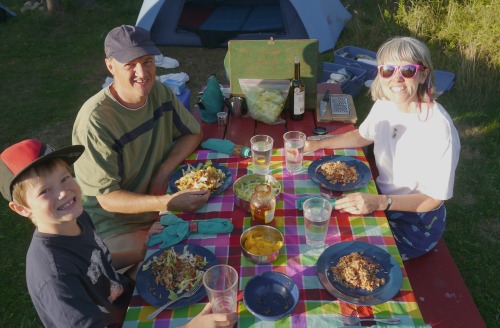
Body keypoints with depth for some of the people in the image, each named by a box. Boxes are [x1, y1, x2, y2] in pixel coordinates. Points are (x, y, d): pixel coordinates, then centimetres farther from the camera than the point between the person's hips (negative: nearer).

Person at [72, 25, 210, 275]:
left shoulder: (160, 92, -5)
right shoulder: (95, 120, -25)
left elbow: (193, 133, 6)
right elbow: (108, 198, -22)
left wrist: (164, 171, -11)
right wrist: (167, 203, -37)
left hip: (158, 200, 7)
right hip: (115, 223, -6)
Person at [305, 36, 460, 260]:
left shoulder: (439, 128, -30)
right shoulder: (385, 103, -9)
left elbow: (433, 199, -22)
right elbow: (363, 136, 12)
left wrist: (380, 203, -36)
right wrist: (317, 145, 2)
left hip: (416, 222, -6)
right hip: (381, 198, 6)